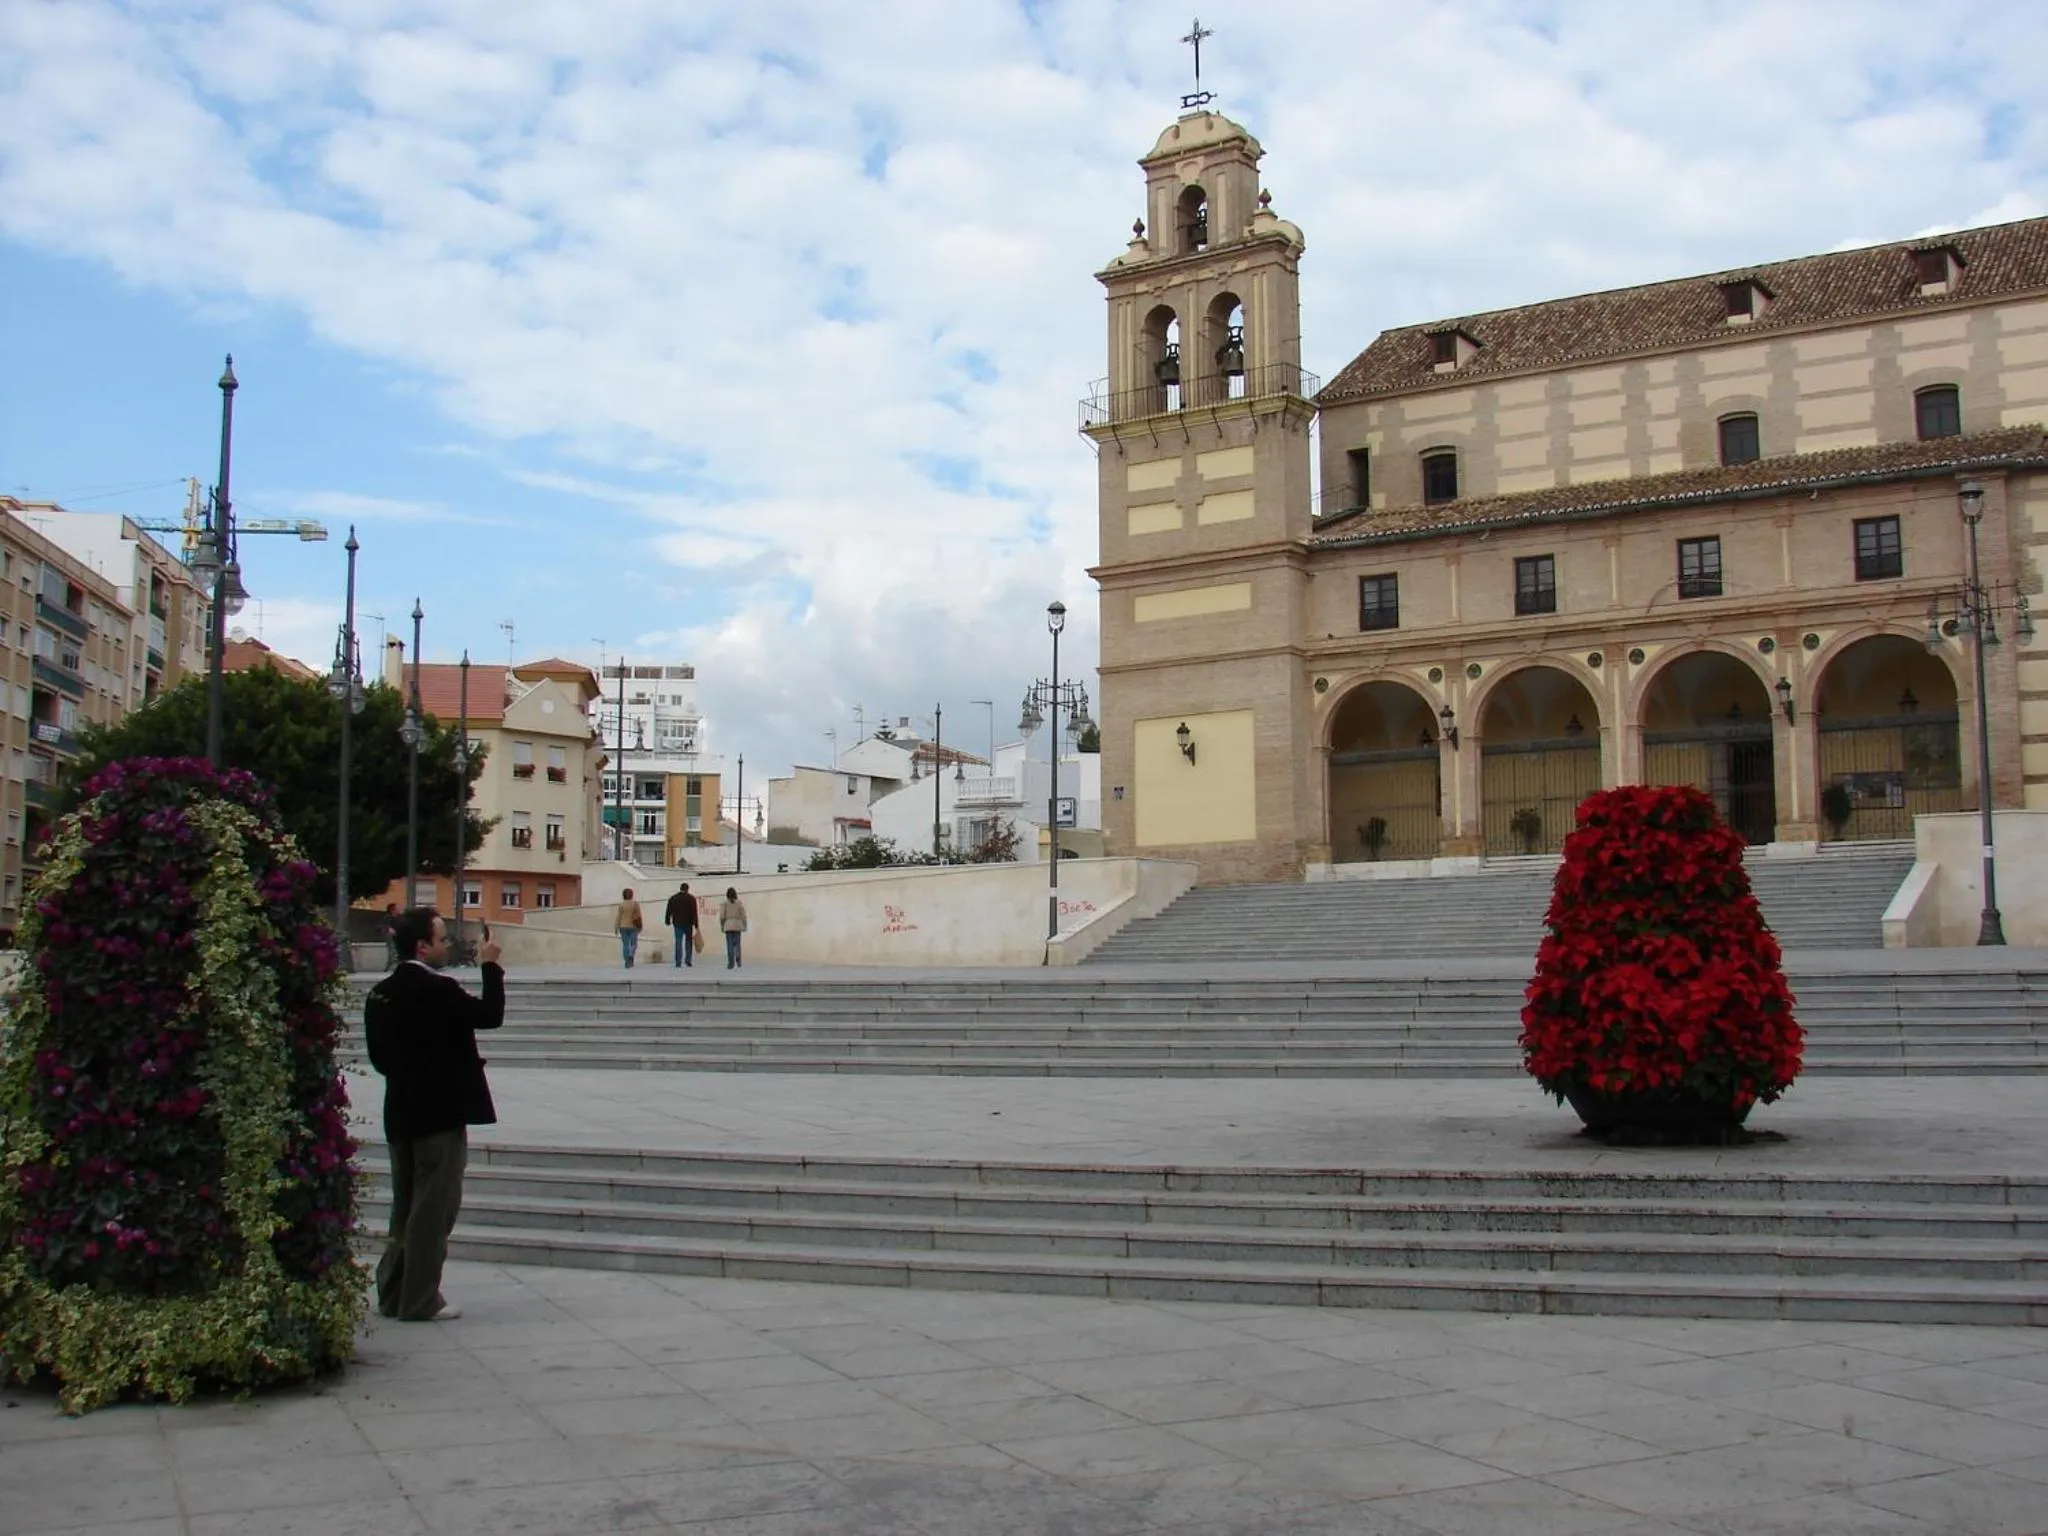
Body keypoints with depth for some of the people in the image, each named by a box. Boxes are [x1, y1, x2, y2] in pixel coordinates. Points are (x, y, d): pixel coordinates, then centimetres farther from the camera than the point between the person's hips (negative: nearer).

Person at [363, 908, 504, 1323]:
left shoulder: (380, 993, 6)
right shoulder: (438, 990, -18)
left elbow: (380, 1056, 11)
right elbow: (490, 1014, -16)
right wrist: (490, 965, -7)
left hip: (400, 1113, 8)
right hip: (439, 1113, -8)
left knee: (405, 1207, 17)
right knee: (433, 1209, 0)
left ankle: (393, 1293, 23)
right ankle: (420, 1300, 4)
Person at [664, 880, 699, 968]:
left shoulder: (673, 898, 6)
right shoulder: (691, 899, -3)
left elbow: (668, 911, 8)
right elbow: (694, 913, -7)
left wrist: (667, 921, 18)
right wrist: (696, 925, -6)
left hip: (677, 923, 2)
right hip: (688, 924, -2)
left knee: (678, 942, 3)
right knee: (688, 941, 10)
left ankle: (678, 961, -3)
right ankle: (688, 960, 2)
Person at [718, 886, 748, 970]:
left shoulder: (724, 904, -3)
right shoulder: (740, 903, -2)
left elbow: (722, 916, -3)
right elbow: (743, 915, 0)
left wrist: (722, 925, 10)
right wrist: (745, 926, 9)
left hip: (728, 926, -1)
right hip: (737, 925, 1)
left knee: (730, 945, 1)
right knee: (737, 944, 9)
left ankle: (731, 963, -4)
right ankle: (737, 962, 2)